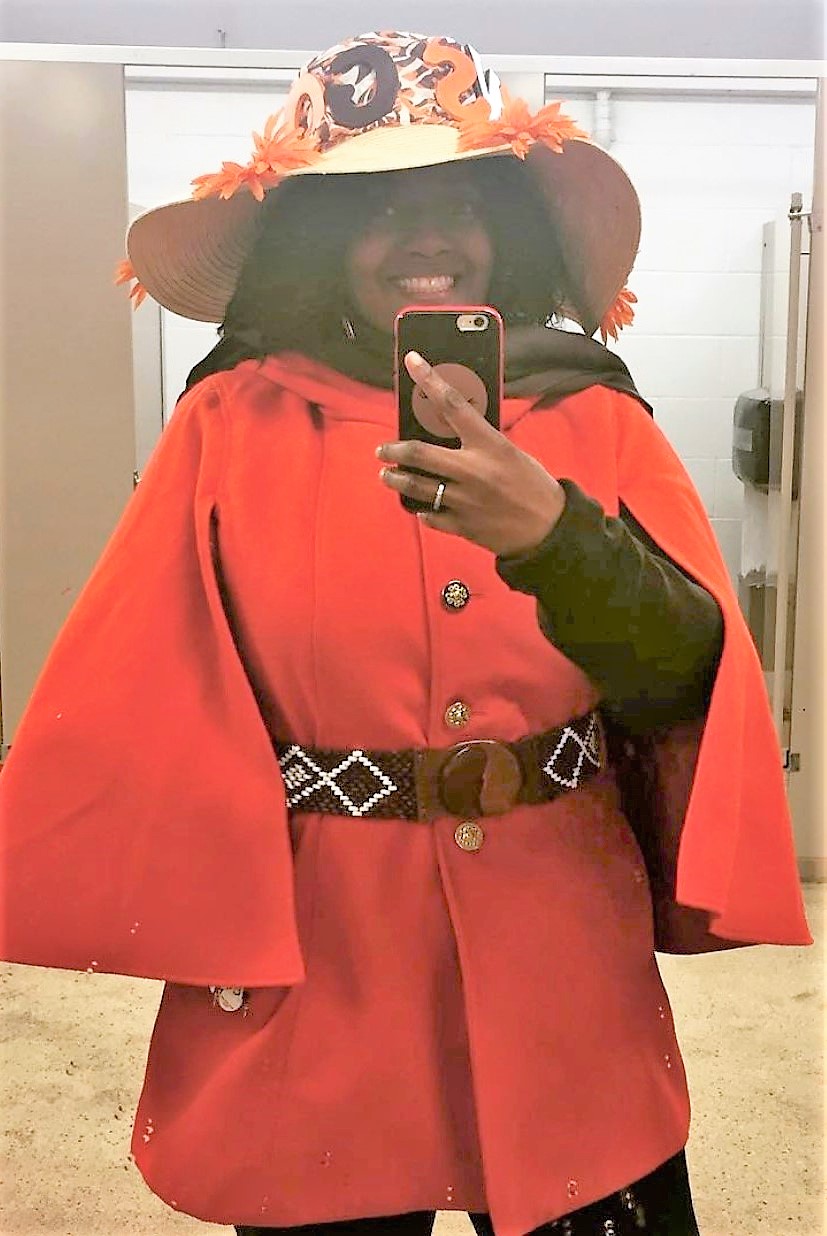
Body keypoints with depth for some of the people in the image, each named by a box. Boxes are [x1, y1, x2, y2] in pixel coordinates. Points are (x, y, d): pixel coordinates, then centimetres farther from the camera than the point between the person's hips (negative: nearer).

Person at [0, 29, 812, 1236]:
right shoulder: (231, 426, -5)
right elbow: (131, 702, -8)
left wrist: (551, 534, -29)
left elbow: (687, 674, -12)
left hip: (563, 973, 2)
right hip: (312, 981, -1)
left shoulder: (599, 420, -1)